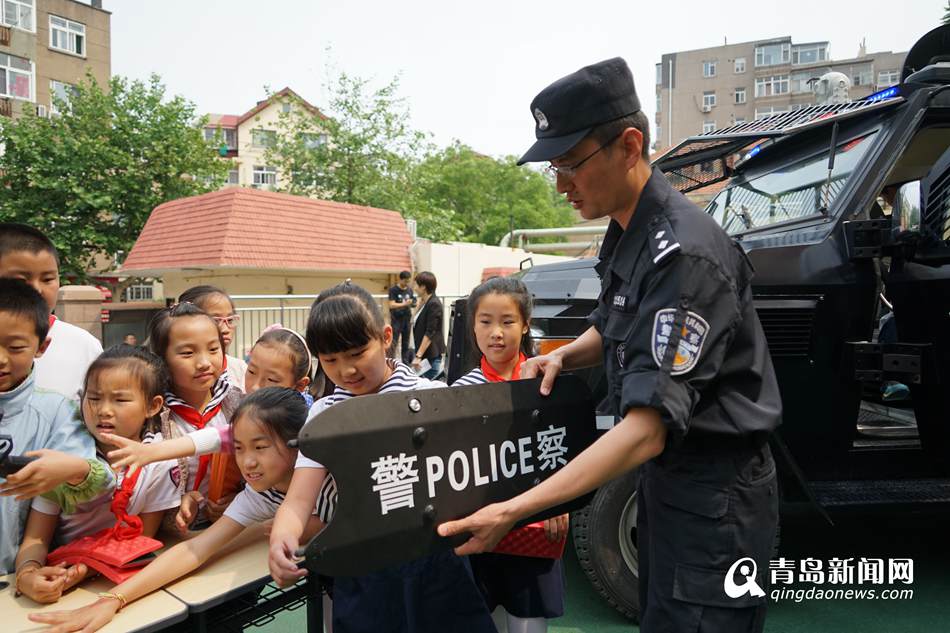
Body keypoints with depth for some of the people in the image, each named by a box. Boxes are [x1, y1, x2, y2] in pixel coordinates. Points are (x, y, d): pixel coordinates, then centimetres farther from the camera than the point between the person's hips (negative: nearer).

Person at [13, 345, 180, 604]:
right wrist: (27, 573, -26)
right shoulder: (65, 456, -8)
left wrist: (88, 567, -20)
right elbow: (36, 537, -6)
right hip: (56, 574, 0)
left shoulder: (160, 461, -11)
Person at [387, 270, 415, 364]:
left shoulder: (410, 290, 9)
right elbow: (392, 305, -15)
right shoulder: (393, 290, -6)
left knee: (406, 343, 8)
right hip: (396, 320, -5)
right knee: (393, 343, -4)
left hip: (407, 320, 5)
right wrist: (404, 304, -27)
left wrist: (412, 304, -7)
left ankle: (405, 362, 14)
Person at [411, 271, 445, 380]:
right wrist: (420, 305, 10)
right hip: (424, 352, 9)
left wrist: (418, 356, -23)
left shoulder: (434, 304, -16)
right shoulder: (425, 303, 12)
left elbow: (430, 333, -21)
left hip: (431, 354, -9)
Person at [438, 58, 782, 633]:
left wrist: (512, 511, -34)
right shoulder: (626, 233, 2)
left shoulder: (683, 252, -27)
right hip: (666, 476, 9)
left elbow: (648, 428, -32)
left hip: (714, 498, -8)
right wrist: (563, 356, -3)